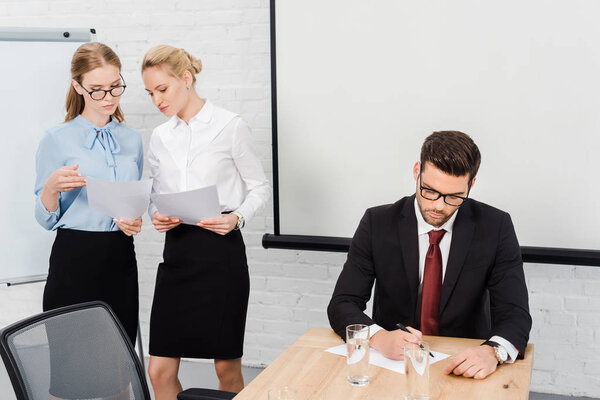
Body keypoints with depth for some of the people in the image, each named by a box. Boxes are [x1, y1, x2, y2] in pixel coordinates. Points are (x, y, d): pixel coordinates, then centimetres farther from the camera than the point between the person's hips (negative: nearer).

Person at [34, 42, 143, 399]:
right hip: (75, 260, -4)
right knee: (70, 364, -1)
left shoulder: (132, 139, 10)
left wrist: (135, 222, 0)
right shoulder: (57, 140, -3)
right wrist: (52, 187, -21)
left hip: (120, 259, 4)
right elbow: (46, 219, -2)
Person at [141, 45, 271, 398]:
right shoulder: (160, 138, 11)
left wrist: (237, 218, -16)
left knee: (227, 368, 6)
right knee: (160, 370, 2)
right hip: (177, 252, 5)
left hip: (221, 250, -4)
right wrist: (157, 216, -4)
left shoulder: (231, 127, -3)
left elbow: (260, 187, 2)